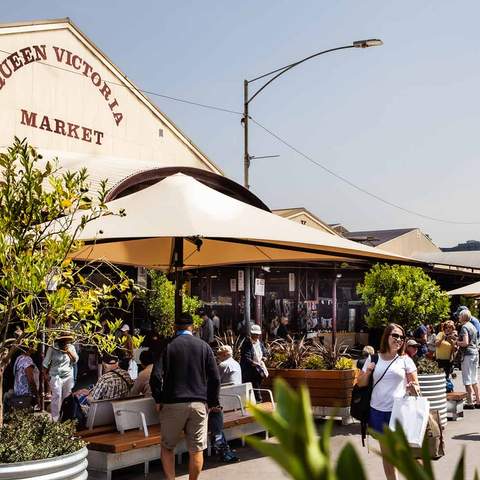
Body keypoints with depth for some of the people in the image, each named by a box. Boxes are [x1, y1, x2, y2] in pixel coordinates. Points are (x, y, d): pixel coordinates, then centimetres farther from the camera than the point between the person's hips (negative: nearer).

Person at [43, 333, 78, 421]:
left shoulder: (71, 348, 7)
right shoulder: (53, 348, -4)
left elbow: (75, 360, 2)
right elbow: (46, 362, 3)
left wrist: (69, 352, -11)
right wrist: (46, 374, 1)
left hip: (68, 376, 3)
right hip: (56, 376, -3)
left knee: (67, 397, 1)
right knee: (57, 396, -13)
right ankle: (55, 418, -9)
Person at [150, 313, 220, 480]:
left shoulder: (167, 346, -4)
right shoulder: (204, 346, 2)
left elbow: (156, 376, -11)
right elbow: (215, 378, 1)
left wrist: (158, 400, 2)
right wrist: (212, 402, 10)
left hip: (172, 403, -1)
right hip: (199, 404, 1)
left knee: (167, 447, 13)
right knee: (196, 450, 8)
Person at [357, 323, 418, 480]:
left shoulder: (405, 360, 2)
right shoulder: (373, 359, 6)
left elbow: (415, 385, 4)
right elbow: (361, 383, 12)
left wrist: (413, 387, -19)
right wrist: (368, 372, -8)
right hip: (377, 411, 2)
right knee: (386, 452, 12)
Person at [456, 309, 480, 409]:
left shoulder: (464, 327, -13)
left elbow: (465, 343, -22)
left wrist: (457, 342, -4)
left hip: (467, 355, -9)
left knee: (467, 380, -4)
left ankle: (470, 403, -3)